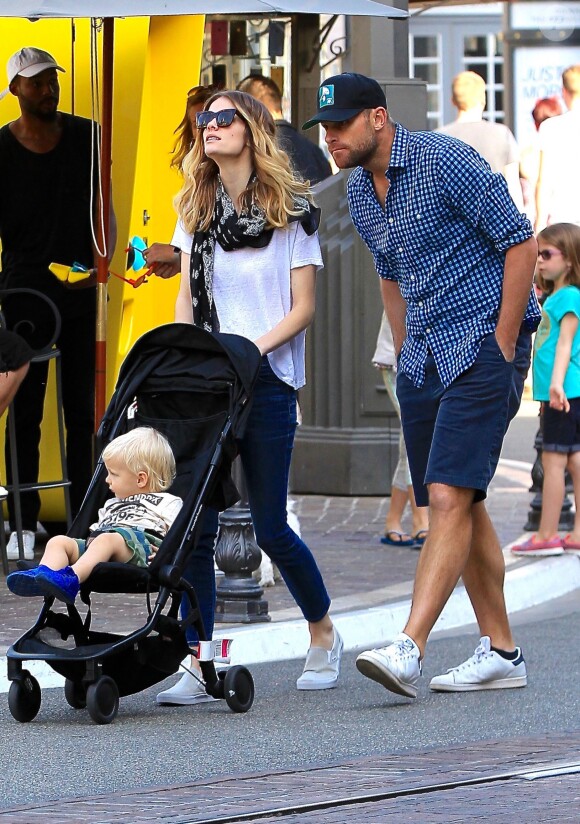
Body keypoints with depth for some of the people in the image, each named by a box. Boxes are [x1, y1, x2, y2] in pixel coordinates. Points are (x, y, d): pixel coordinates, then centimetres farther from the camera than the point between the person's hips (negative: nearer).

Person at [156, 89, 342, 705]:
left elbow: (302, 308, -2)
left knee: (270, 527, -1)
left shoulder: (291, 211, -1)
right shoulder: (196, 211, 13)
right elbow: (186, 298, 14)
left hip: (266, 383, -4)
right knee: (197, 523, -6)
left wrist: (250, 348, -16)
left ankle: (323, 636, 23)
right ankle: (199, 664, -5)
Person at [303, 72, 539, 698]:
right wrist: (406, 357, 18)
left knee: (449, 496, -17)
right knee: (458, 504, 8)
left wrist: (500, 347, -13)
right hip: (423, 356, 9)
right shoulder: (358, 191, 10)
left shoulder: (447, 162, -15)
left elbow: (521, 242, -13)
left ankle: (408, 649, -27)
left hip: (484, 346, -8)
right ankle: (500, 652, 16)